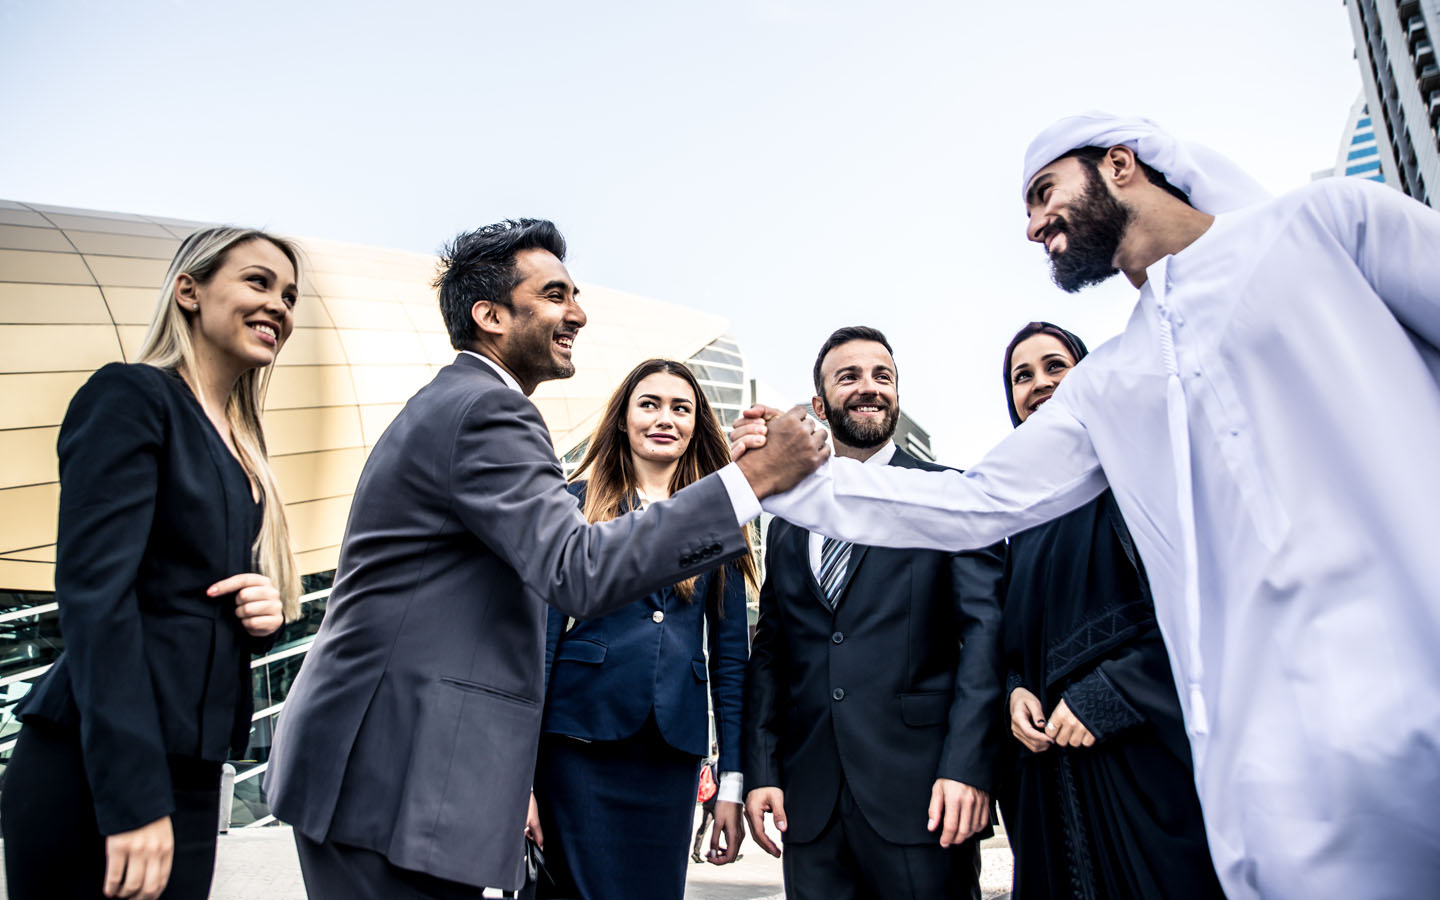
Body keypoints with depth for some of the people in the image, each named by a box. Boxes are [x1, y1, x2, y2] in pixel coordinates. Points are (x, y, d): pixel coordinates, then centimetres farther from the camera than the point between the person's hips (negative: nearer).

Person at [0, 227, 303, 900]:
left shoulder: (239, 443, 14)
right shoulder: (131, 396, -9)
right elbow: (94, 591, -18)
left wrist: (267, 608, -4)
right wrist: (134, 803, -22)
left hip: (187, 769, 7)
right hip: (99, 776, -7)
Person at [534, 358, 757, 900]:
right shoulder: (577, 501, 3)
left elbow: (730, 656, 9)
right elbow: (542, 631, -1)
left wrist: (733, 783, 4)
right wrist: (521, 771, -8)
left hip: (672, 752, 3)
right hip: (582, 740, -2)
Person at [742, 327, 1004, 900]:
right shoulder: (787, 524, 14)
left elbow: (986, 628, -7)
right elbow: (769, 655, 13)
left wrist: (967, 766, -16)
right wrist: (761, 772, 4)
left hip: (920, 791, -3)